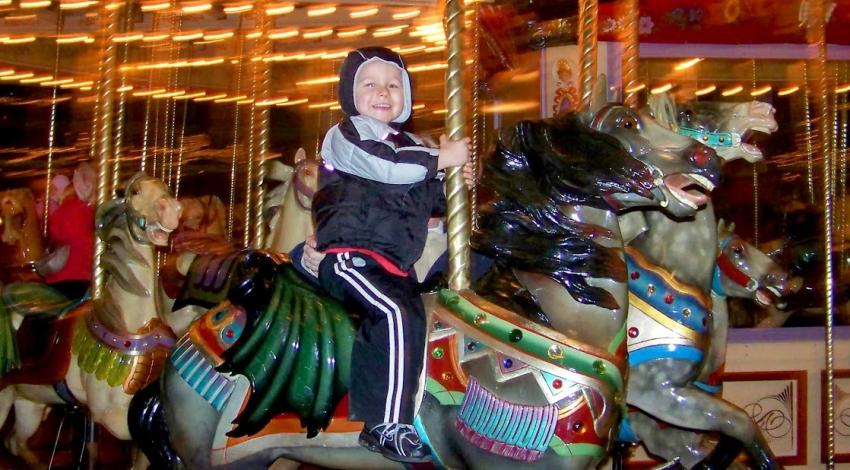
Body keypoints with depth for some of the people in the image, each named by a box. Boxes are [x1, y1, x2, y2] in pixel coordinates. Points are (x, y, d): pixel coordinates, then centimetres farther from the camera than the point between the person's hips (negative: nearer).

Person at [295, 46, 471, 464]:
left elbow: (429, 199, 28)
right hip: (349, 255, -9)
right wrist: (442, 158, -8)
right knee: (397, 315, -29)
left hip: (395, 262, 9)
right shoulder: (346, 134, 0)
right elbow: (387, 166, -18)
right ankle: (386, 425, -28)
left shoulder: (409, 144, 24)